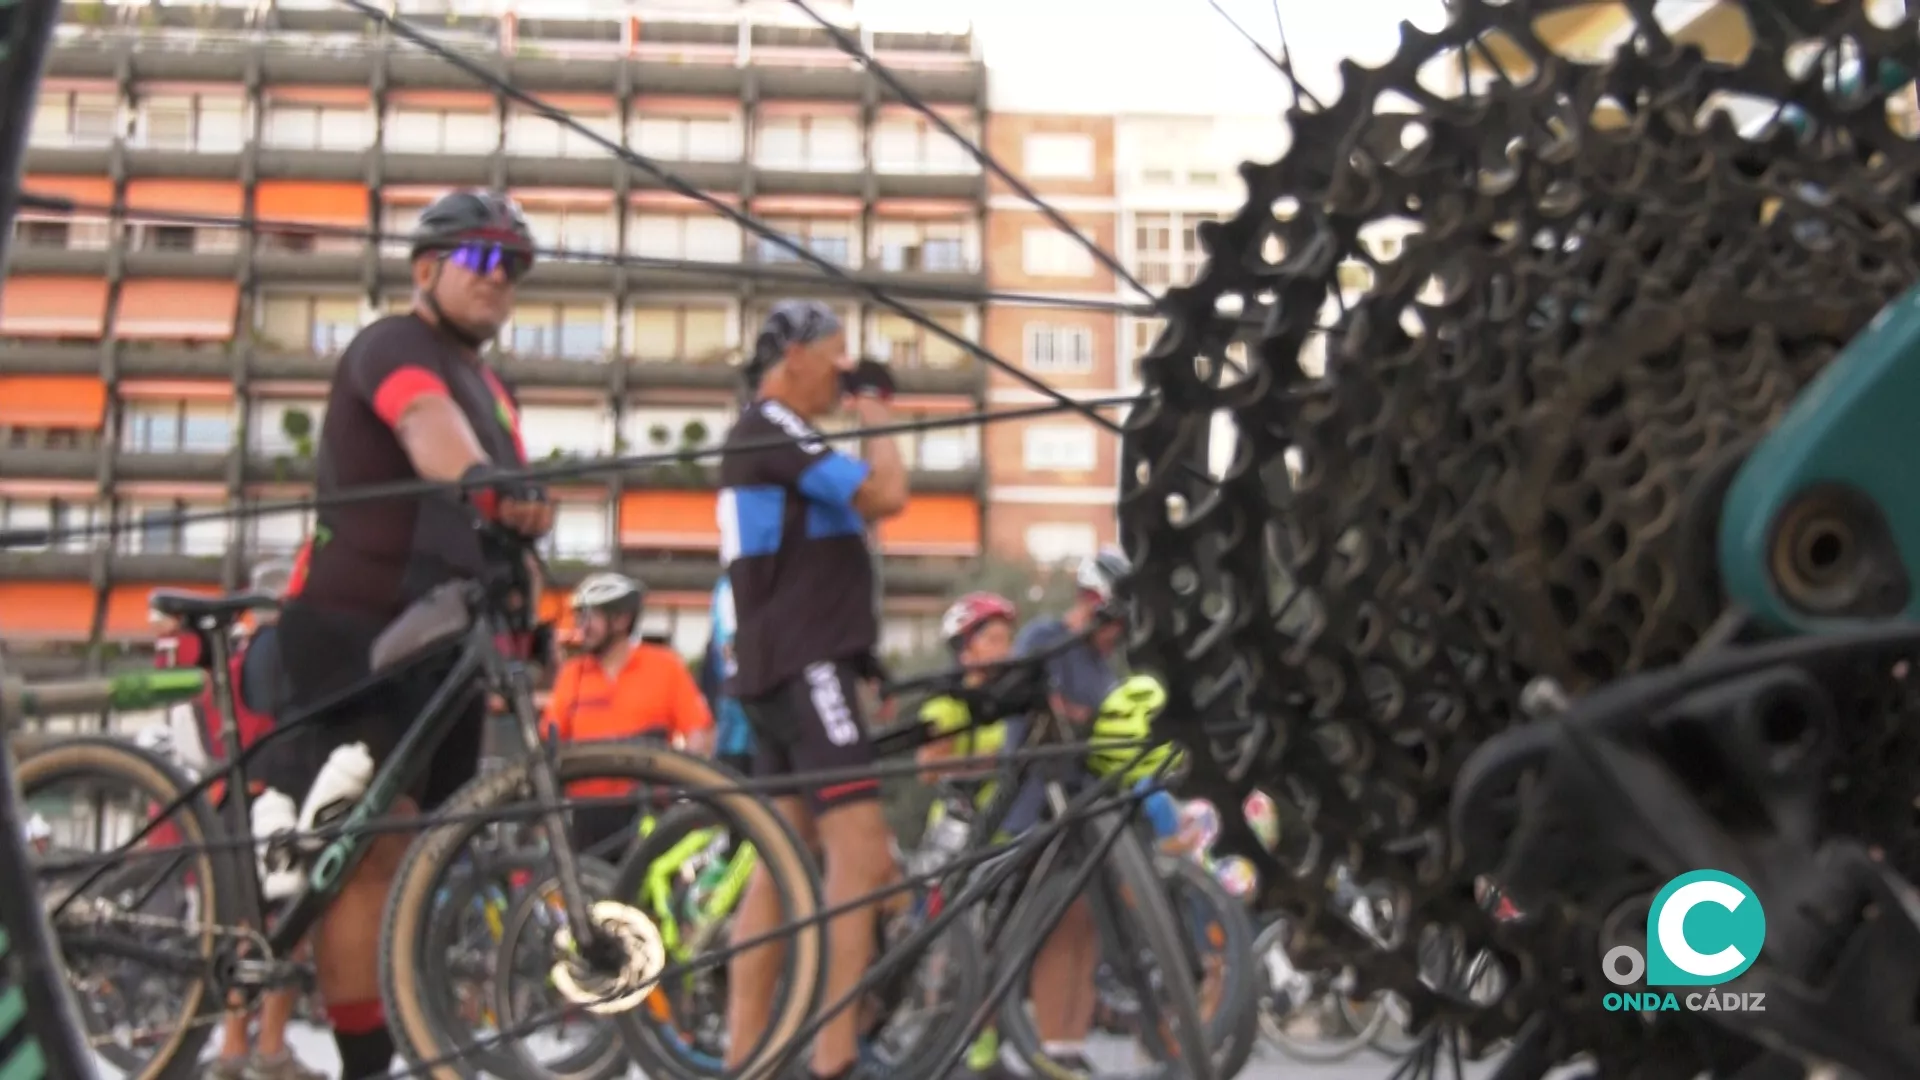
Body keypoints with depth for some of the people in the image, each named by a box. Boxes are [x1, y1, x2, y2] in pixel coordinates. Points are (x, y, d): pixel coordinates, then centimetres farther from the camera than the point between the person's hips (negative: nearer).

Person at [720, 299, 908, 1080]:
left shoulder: (766, 439, 24)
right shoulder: (774, 431, -10)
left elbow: (857, 507, 28)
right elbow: (887, 495, -17)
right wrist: (875, 413, -3)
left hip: (784, 666, 11)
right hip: (805, 663, -11)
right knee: (863, 856, -17)